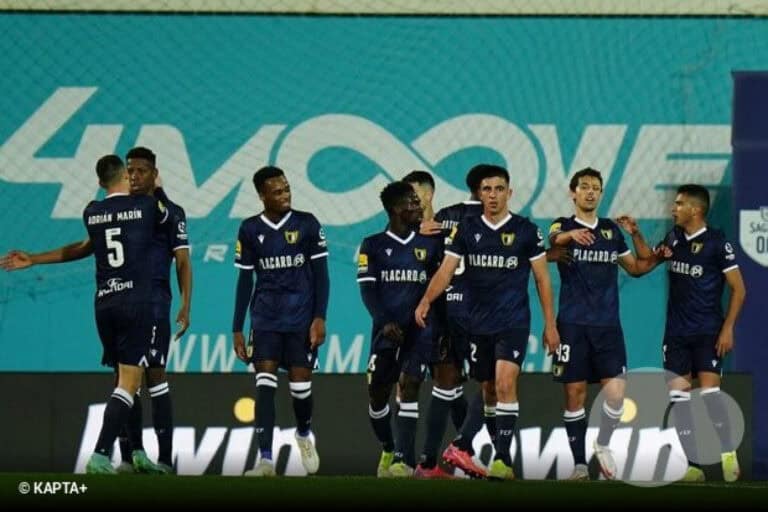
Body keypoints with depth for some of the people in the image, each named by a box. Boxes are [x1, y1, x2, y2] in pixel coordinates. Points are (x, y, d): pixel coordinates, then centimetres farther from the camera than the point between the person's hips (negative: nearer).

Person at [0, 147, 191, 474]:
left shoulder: (170, 213, 1)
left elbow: (183, 263, -2)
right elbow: (85, 248, 21)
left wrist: (185, 306, -14)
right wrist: (34, 260, 19)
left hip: (153, 305, -5)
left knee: (155, 376, -10)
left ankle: (165, 459, -10)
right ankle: (130, 457, 5)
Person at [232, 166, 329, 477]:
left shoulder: (307, 225, -1)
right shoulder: (250, 230, 4)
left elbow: (320, 274, 1)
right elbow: (245, 281, 8)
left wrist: (320, 317, -8)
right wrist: (237, 329, 6)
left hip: (301, 317, -1)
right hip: (265, 319, 1)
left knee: (300, 382, 0)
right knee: (265, 382, -11)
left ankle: (304, 434, 33)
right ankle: (265, 459, -15)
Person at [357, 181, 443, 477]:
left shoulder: (430, 244, 8)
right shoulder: (373, 246, 4)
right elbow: (367, 288, -3)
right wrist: (385, 322, -16)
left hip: (420, 328, -1)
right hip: (387, 329, 1)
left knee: (409, 385, -16)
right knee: (377, 393, 4)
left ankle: (404, 460, -20)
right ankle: (388, 450, 29)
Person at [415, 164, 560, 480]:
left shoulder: (526, 231, -1)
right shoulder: (466, 229, 4)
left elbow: (542, 279, 3)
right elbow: (446, 270, -2)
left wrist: (550, 325, 1)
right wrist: (426, 301, -20)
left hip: (513, 323, -3)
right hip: (479, 324, 4)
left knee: (505, 383, -19)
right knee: (488, 390, 12)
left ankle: (503, 458, -22)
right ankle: (491, 452, 25)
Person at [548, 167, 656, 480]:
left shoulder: (612, 231, 14)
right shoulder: (563, 226, 2)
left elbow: (636, 268, 21)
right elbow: (554, 239, -23)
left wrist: (636, 236, 3)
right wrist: (571, 234, -47)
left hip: (608, 325, 2)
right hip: (573, 324, -2)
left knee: (615, 391, -11)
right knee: (575, 393, 0)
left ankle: (603, 445, 14)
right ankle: (579, 463, 9)